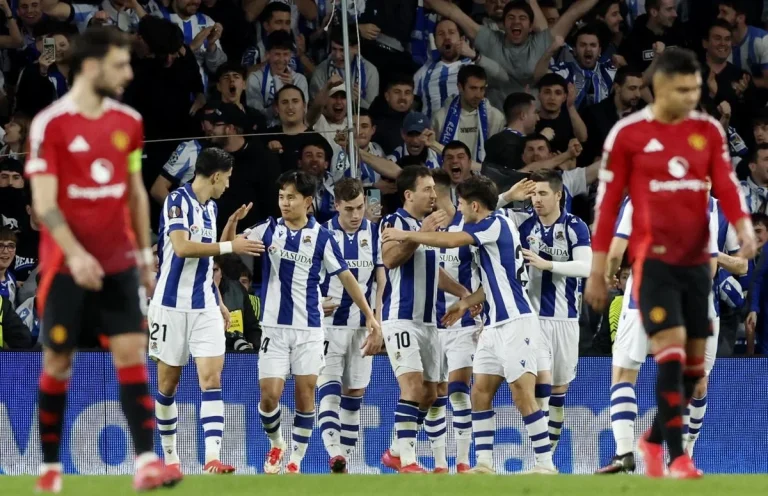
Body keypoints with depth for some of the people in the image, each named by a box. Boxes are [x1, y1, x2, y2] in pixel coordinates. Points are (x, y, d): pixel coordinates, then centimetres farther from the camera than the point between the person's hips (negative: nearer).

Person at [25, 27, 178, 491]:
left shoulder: (129, 122, 7)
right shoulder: (50, 125, -10)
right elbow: (44, 203, -14)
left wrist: (145, 252, 13)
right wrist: (75, 254, -25)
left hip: (118, 262, 4)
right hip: (67, 265, -4)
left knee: (131, 353, -7)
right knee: (58, 362, 4)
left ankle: (147, 462, -14)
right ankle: (50, 467, 16)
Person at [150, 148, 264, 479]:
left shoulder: (211, 207, 14)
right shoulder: (178, 200, -10)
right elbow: (182, 247, -23)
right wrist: (230, 246, -21)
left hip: (205, 307, 6)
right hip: (173, 303, -6)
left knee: (211, 379, -10)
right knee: (168, 383, 6)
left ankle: (212, 458, -20)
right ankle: (170, 456, 21)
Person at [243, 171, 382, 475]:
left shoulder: (321, 237, -1)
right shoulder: (268, 230, 3)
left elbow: (346, 277, 2)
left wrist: (370, 317, -1)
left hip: (309, 328, -1)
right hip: (274, 326, 1)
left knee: (305, 394, -3)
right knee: (269, 395, -6)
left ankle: (296, 459, 8)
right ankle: (276, 444, 21)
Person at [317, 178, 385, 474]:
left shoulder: (375, 234, 2)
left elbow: (381, 281, 4)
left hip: (363, 325, 2)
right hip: (329, 323, -2)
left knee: (355, 392, 5)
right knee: (328, 386, -15)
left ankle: (345, 456, 10)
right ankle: (334, 452, -29)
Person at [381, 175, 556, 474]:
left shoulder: (496, 224, -11)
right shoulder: (490, 228, 16)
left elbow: (451, 241, -18)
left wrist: (407, 235, -9)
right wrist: (467, 302, 19)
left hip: (515, 323, -10)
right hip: (495, 324, 10)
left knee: (522, 394, -11)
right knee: (480, 391, 6)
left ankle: (546, 464, -8)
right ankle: (484, 463, 7)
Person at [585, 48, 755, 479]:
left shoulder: (709, 131, 7)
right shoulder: (628, 134, -3)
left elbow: (726, 185, -2)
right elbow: (608, 201, 0)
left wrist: (744, 228, -23)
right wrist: (598, 271, 1)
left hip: (697, 260, 5)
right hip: (653, 260, -5)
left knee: (694, 361, 8)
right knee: (671, 350, -17)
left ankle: (654, 440, 28)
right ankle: (678, 457, -15)